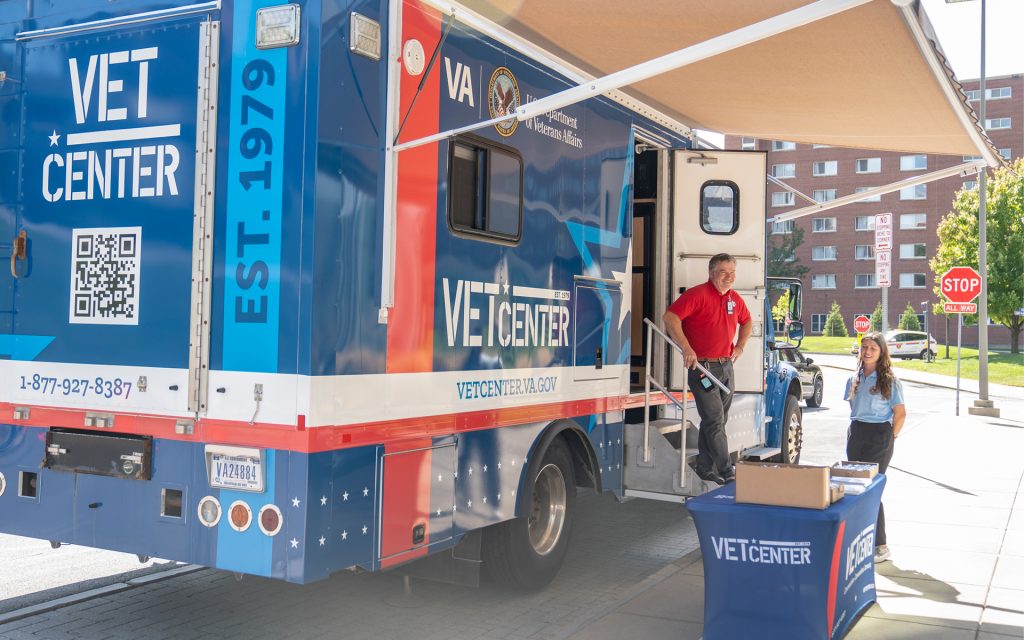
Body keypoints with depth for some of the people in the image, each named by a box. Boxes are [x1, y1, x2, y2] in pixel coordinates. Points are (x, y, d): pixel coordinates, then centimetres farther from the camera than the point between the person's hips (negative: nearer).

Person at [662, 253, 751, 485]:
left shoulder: (734, 298, 12)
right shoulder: (698, 294, -12)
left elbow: (746, 321, 32)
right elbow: (670, 317, -23)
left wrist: (740, 346, 16)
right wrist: (687, 349, -25)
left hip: (726, 366, 8)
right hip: (703, 367, -8)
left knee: (717, 420, 13)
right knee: (714, 421, -8)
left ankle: (705, 468, 23)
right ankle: (727, 472, -6)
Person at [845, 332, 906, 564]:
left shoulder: (889, 381, -4)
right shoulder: (854, 380, 12)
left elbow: (900, 414, -4)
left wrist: (890, 438, -3)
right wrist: (855, 430, 13)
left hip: (879, 436, -6)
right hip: (856, 435, 6)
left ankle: (880, 545, -1)